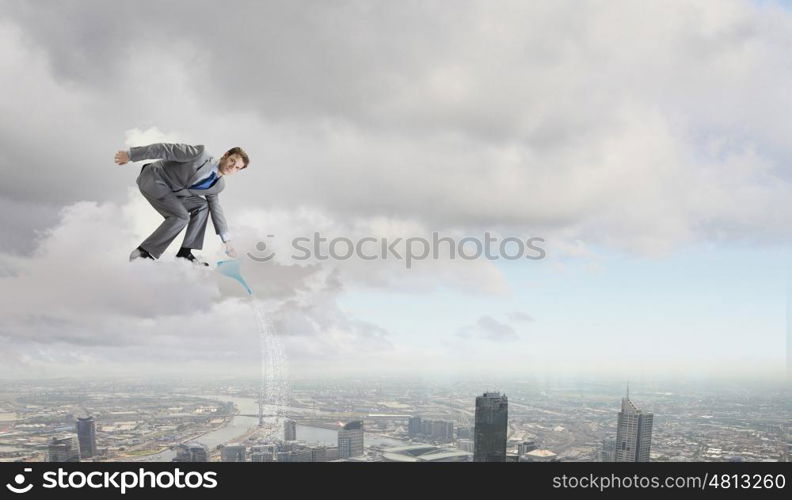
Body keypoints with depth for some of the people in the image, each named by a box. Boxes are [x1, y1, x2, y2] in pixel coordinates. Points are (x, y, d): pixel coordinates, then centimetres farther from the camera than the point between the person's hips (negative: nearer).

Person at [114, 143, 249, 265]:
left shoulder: (219, 184, 1)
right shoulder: (201, 154, -22)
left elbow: (215, 209, 13)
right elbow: (165, 149, -18)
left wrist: (226, 241, 13)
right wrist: (130, 155, -15)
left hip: (169, 191, 8)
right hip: (152, 179, -8)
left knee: (202, 205, -3)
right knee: (181, 216, -20)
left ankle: (185, 252, -2)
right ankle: (143, 252, -13)